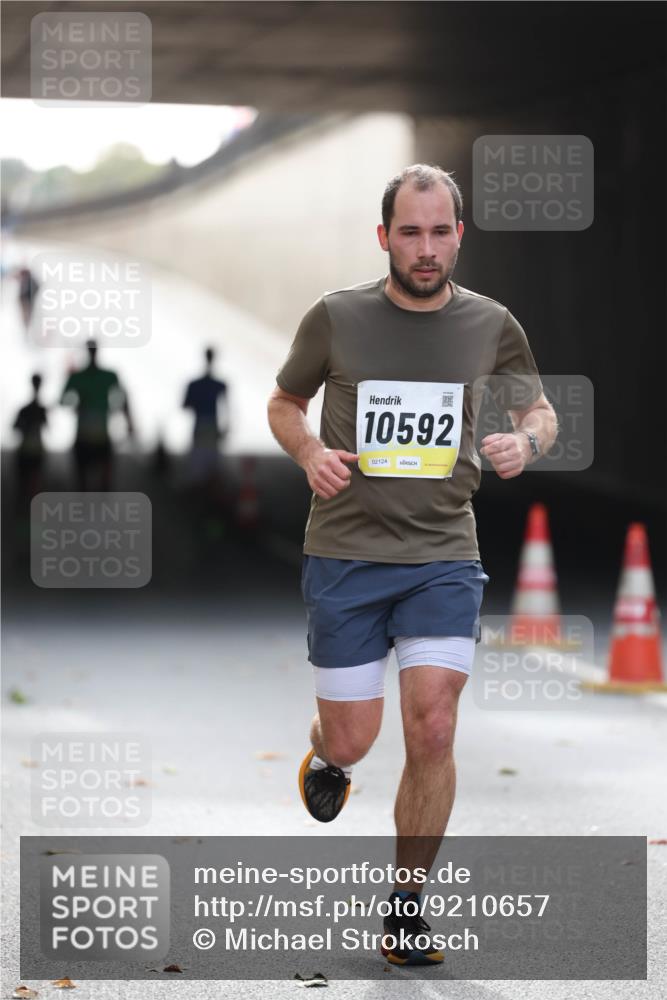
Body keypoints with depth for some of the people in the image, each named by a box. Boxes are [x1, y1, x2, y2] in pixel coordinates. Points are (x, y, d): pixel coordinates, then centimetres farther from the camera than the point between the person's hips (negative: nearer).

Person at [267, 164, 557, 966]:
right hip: (345, 553, -1)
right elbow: (284, 404, 11)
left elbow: (539, 410, 16)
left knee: (432, 734, -11)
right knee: (352, 740, 2)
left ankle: (407, 906, 6)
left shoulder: (491, 325, 1)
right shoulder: (335, 318, -3)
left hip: (444, 555, 1)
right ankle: (325, 756, 42)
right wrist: (310, 454, -10)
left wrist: (527, 442, -7)